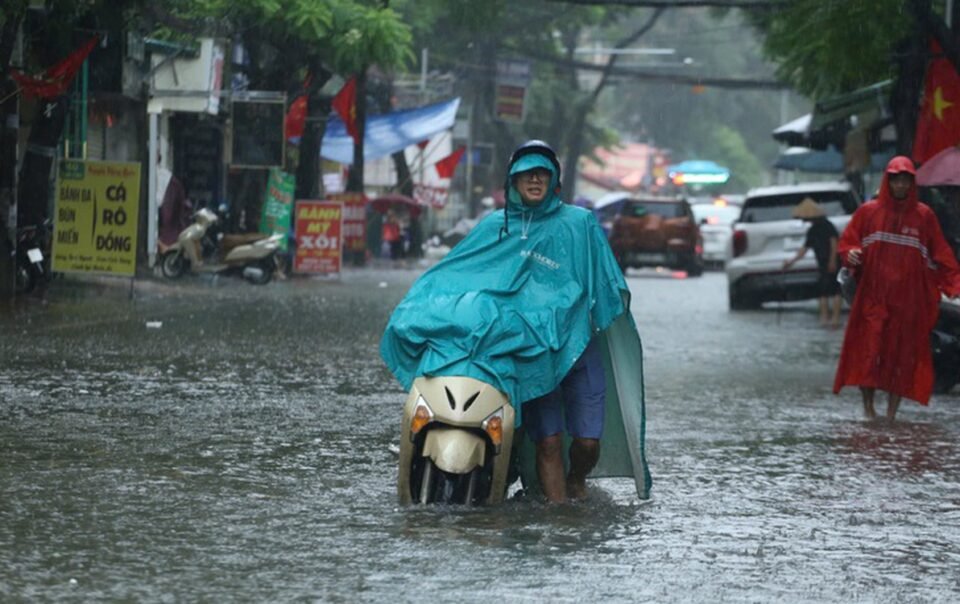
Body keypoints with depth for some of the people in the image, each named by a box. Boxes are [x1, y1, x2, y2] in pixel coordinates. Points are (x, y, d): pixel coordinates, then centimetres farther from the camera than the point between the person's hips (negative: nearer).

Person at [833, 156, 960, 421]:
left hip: (909, 299, 1)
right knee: (869, 349, -7)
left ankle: (892, 414, 6)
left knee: (902, 352, 0)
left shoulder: (924, 215, 5)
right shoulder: (868, 211, 5)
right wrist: (851, 254, -13)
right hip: (873, 296, -1)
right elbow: (847, 242, 9)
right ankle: (868, 408, 2)